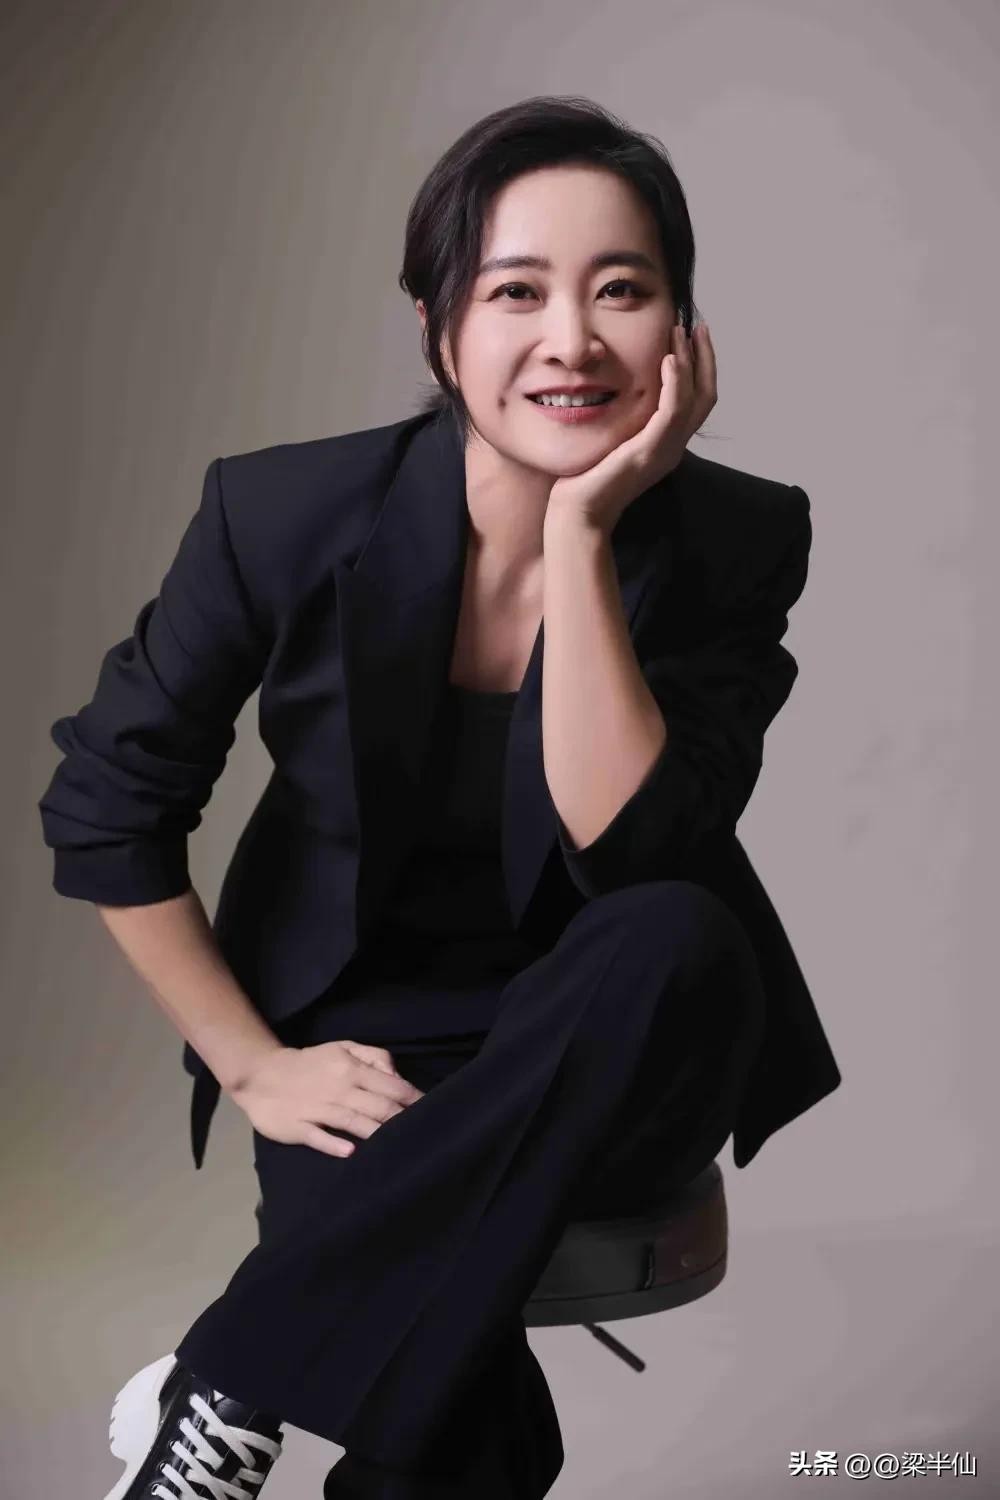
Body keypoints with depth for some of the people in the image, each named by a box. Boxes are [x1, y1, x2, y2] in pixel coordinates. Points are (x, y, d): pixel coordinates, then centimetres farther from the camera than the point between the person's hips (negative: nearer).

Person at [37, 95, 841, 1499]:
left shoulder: (738, 540, -11)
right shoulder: (289, 513, -14)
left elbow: (631, 849, -24)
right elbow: (106, 805, -4)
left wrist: (582, 530, -28)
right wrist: (251, 1063, -6)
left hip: (605, 1060, 3)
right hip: (367, 1040, -2)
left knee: (680, 942, -35)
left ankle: (224, 1384, -23)